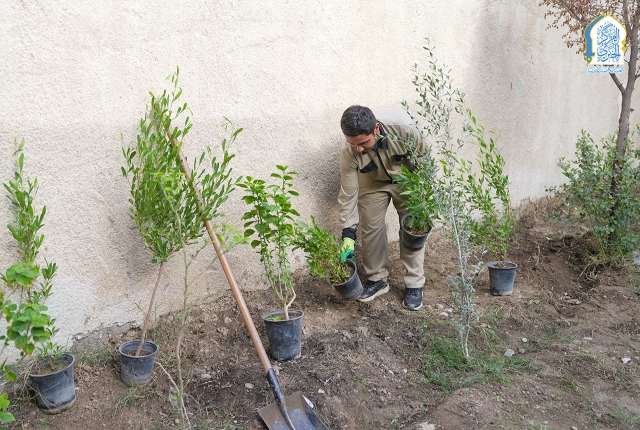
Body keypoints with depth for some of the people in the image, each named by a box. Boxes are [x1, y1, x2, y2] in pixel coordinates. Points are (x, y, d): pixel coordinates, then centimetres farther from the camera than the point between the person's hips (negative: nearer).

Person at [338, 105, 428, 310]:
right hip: (373, 181, 1)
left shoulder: (404, 129, -40)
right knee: (371, 228, 0)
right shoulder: (349, 153, -33)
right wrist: (348, 234, -23)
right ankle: (377, 279, 18)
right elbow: (348, 193, -23)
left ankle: (414, 284, 9)